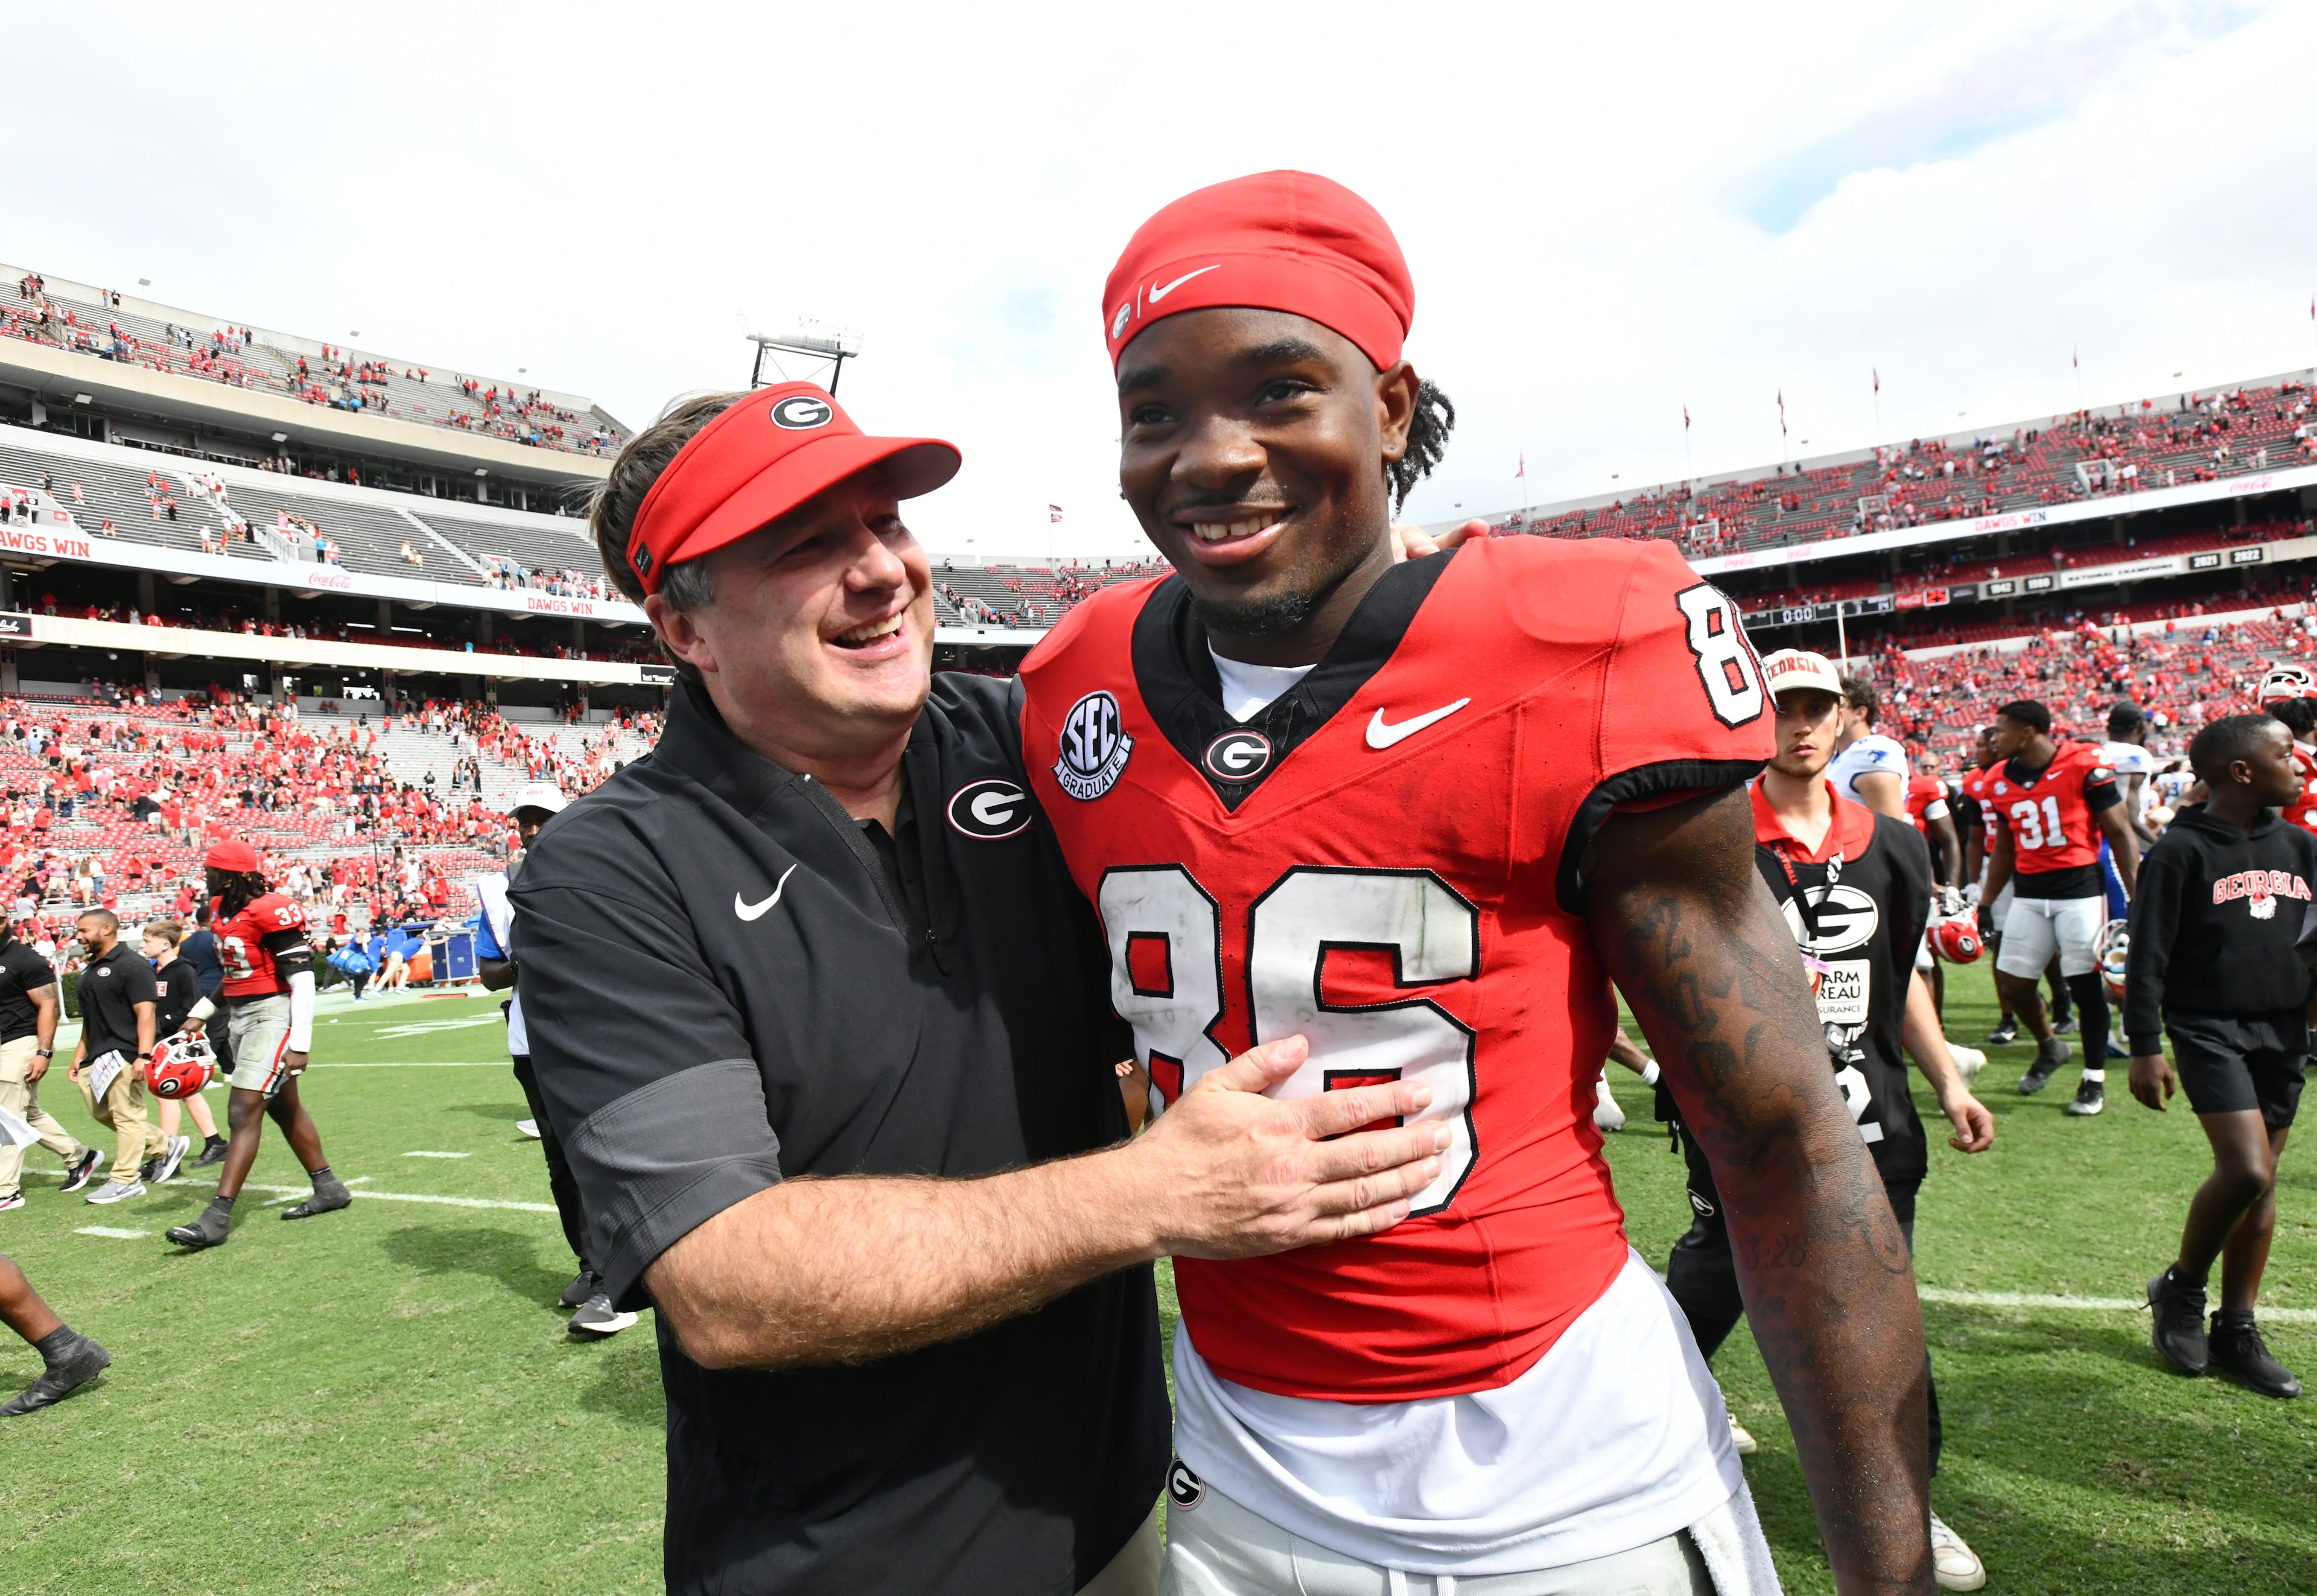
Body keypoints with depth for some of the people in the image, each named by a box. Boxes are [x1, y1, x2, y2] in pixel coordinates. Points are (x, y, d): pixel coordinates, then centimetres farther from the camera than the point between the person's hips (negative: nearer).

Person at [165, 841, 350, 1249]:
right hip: (240, 1016, 10)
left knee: (244, 1112, -10)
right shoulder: (222, 911, 9)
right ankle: (328, 1189, 26)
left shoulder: (273, 913, -18)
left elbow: (302, 981, -19)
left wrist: (300, 1045, -20)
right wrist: (201, 1013, 17)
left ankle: (218, 1216, -7)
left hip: (272, 1014, -10)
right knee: (284, 1109, 15)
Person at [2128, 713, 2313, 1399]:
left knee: (2261, 1179, 8)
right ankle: (2180, 1289, 9)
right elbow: (2146, 956, -10)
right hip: (2210, 1029, -6)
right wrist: (2145, 1047, -12)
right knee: (2245, 1170, -16)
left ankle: (2236, 1330, 19)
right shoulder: (2181, 849, -9)